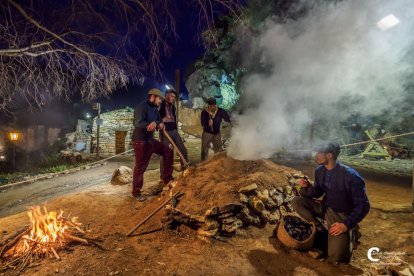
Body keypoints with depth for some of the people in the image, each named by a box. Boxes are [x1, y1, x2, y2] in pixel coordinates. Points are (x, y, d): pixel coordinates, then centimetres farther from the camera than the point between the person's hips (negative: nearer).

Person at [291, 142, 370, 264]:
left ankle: (349, 233, 12)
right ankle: (318, 227, -2)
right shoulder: (319, 170, -4)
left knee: (337, 256, -16)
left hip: (341, 214, -6)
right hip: (324, 207, 6)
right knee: (296, 201, -11)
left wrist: (346, 224, -23)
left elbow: (363, 205, -17)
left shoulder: (350, 176, -23)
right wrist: (306, 187, -15)